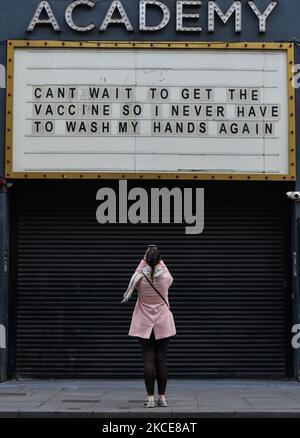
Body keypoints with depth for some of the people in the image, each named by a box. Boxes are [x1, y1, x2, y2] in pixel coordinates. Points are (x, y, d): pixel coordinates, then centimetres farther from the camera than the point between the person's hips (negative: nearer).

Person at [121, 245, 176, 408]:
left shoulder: (140, 277, -10)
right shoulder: (165, 277, -8)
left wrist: (144, 260, 19)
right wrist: (158, 260, 22)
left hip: (144, 325, -1)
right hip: (163, 324, 1)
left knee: (148, 360, 0)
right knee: (161, 360, 5)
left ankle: (150, 397, -2)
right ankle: (162, 397, 7)